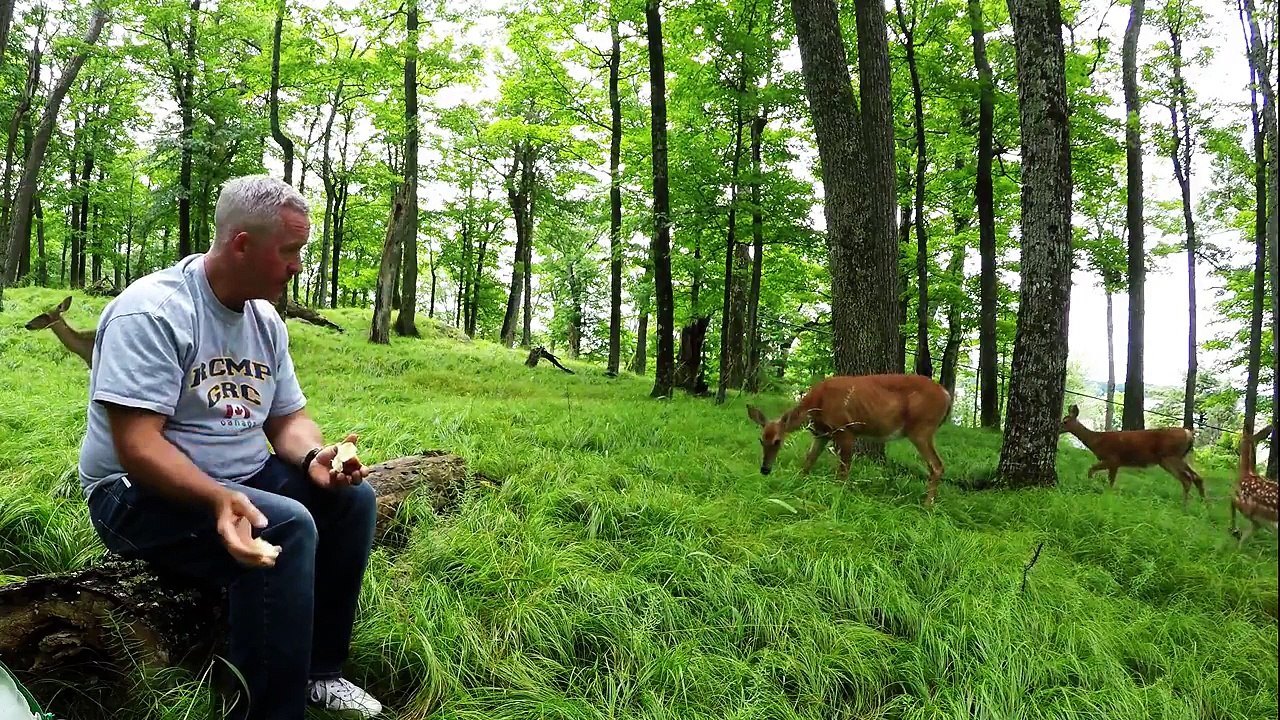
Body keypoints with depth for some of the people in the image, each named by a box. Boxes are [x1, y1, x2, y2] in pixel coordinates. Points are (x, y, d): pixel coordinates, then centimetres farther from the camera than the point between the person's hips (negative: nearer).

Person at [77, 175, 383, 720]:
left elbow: (288, 417, 10)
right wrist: (219, 498, -40)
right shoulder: (153, 311, -19)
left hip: (243, 479, 9)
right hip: (143, 494, -8)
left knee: (352, 499, -6)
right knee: (287, 526, -30)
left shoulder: (266, 320, 6)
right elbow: (136, 446, -26)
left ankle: (321, 671, 5)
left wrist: (314, 456, -13)